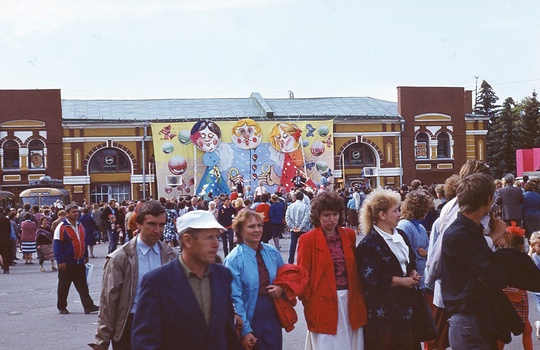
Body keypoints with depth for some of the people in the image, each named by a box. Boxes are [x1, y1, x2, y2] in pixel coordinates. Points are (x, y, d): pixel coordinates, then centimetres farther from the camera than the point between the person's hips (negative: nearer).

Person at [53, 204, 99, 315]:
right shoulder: (61, 227, -11)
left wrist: (86, 256, 20)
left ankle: (88, 306, 1)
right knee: (64, 286, 6)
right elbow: (57, 245, -13)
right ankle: (61, 307, 18)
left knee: (83, 286, 4)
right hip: (67, 263, -6)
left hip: (79, 262, 6)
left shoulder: (80, 226, 12)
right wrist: (60, 261, -16)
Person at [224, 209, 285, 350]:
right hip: (249, 322, -4)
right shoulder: (233, 260, -12)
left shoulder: (272, 253, 3)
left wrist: (281, 289, -5)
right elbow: (235, 298, -13)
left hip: (272, 321, 4)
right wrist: (245, 330, -17)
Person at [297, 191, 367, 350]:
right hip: (325, 304, -4)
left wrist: (359, 298, 8)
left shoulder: (349, 235, 9)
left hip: (350, 301, 4)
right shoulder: (308, 239, -5)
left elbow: (355, 269, 15)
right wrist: (309, 303, -10)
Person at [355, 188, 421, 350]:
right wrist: (402, 281, -13)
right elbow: (371, 277, -20)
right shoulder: (369, 243, -13)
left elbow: (411, 260, 24)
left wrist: (413, 273, 1)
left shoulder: (401, 235, 12)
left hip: (405, 304, 7)